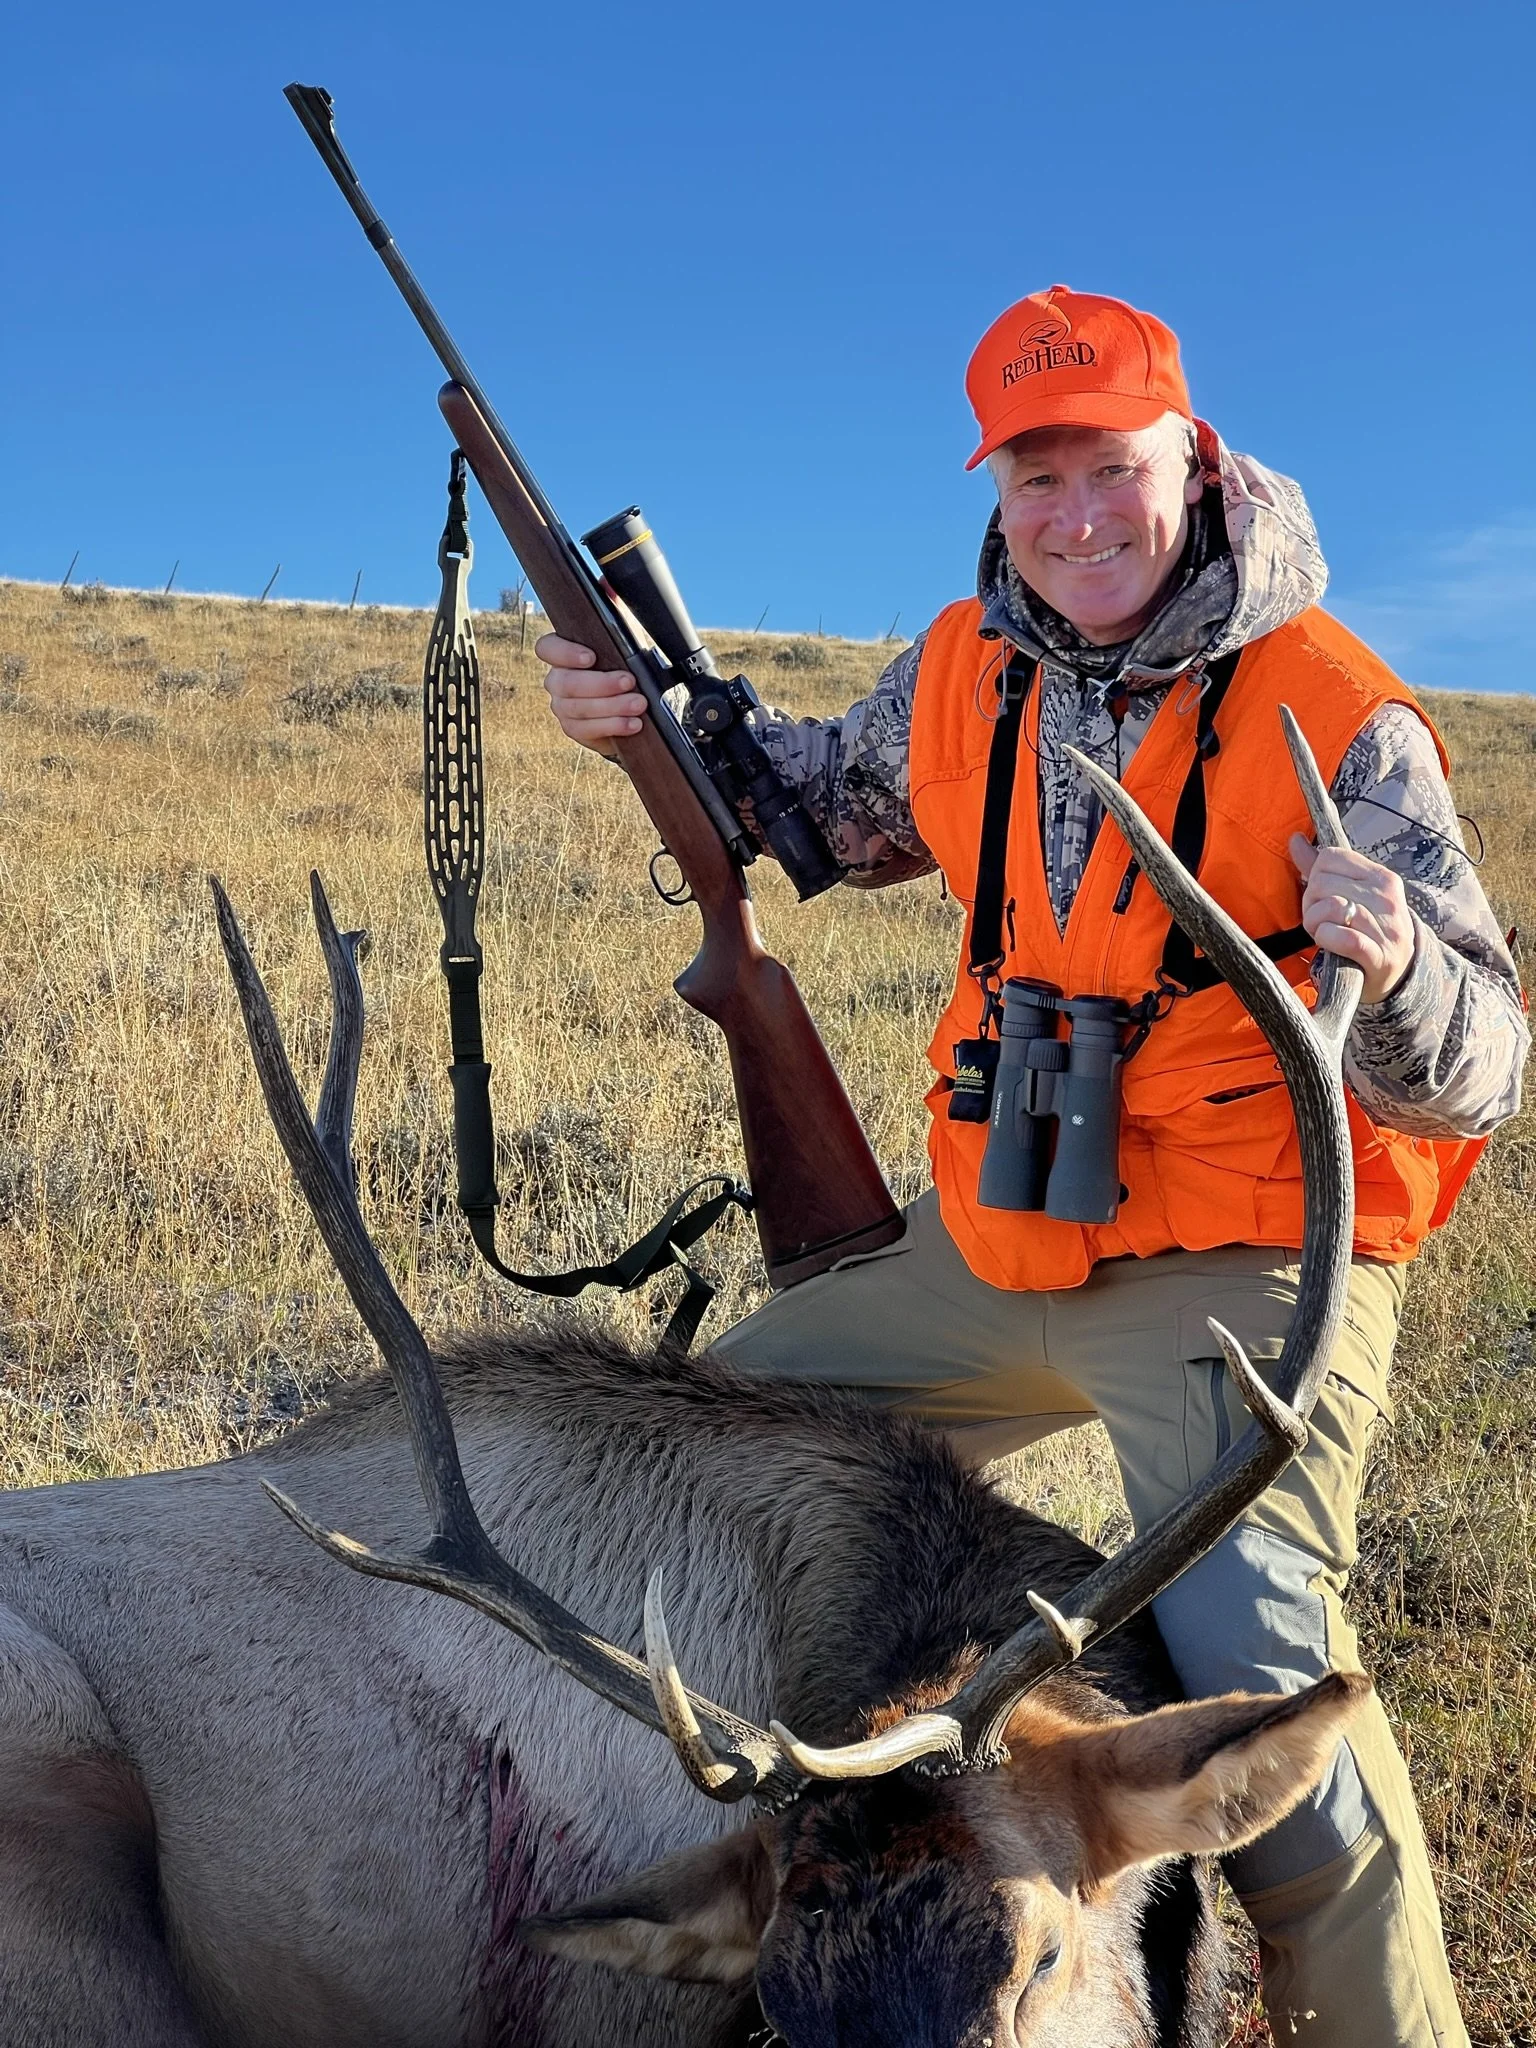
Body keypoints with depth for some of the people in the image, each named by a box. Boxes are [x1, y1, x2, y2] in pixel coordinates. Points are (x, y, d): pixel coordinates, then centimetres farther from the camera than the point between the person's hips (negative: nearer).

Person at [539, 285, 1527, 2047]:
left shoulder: (1337, 721, -15)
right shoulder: (965, 669, 1)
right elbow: (841, 804, 23)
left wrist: (1394, 973, -39)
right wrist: (657, 719, 7)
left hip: (1241, 1278, -6)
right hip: (994, 1247, 7)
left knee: (1257, 1688, -26)